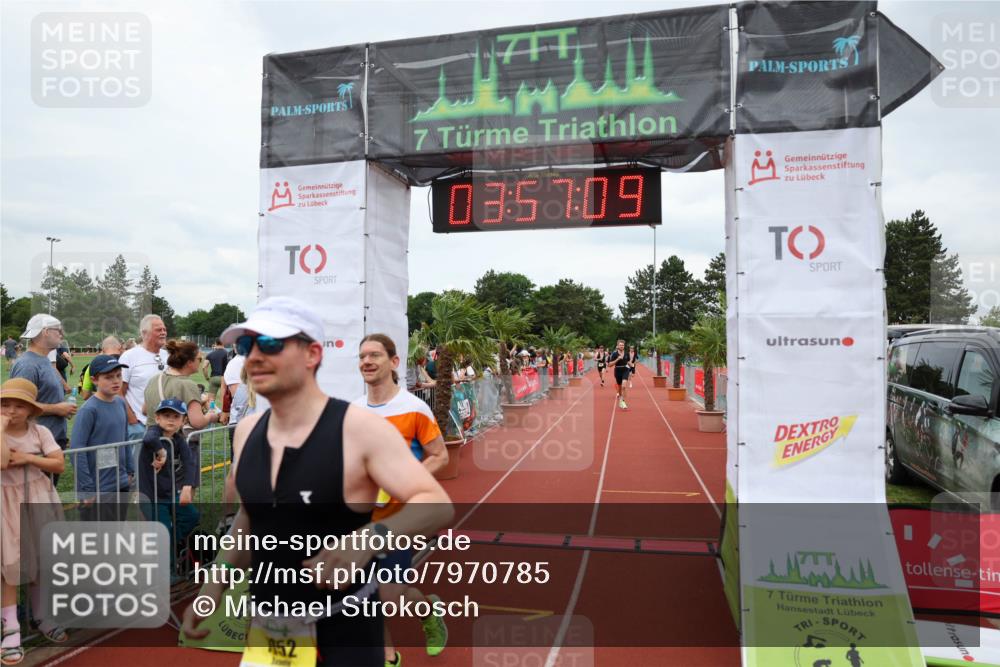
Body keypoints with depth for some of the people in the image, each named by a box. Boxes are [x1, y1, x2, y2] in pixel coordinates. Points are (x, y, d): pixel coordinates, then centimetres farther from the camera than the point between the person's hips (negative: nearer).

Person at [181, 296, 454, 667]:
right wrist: (214, 587, 9)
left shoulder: (359, 428, -20)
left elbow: (437, 505, -23)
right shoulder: (246, 430, -1)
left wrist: (371, 537, -37)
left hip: (342, 630, -6)